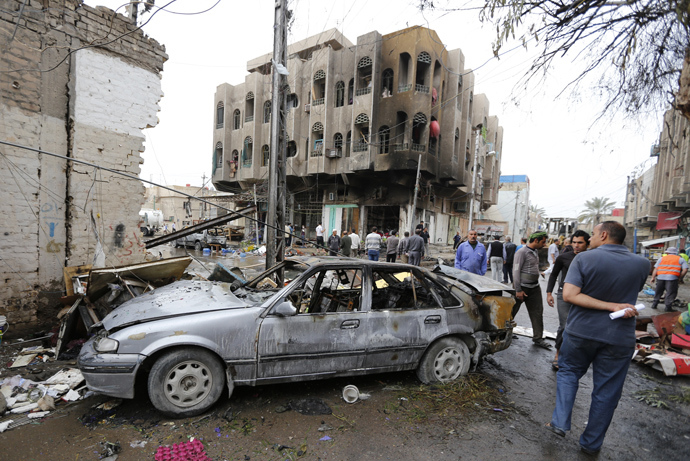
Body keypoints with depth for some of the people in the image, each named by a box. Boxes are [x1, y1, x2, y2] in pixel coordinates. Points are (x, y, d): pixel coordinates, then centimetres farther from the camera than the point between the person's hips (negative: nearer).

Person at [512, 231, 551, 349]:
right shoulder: (522, 252, -15)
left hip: (534, 287, 8)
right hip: (522, 287, -8)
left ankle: (538, 338, 20)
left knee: (537, 313, 10)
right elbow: (516, 271, -18)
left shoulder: (536, 251, 11)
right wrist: (518, 290, -19)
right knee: (511, 311, 3)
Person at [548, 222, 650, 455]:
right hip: (620, 338, 2)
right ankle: (591, 443, 27)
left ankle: (560, 422, 16)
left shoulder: (584, 258, -13)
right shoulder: (642, 264, -3)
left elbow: (569, 294, -21)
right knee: (607, 391, 14)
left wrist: (611, 306, -17)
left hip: (581, 331, -2)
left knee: (568, 372, 21)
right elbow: (633, 291, 12)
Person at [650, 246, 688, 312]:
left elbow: (655, 269, 9)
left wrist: (653, 278, 11)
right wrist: (680, 278, 9)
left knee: (658, 292, 14)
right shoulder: (680, 259, 12)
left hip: (660, 277, 2)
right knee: (671, 293, 3)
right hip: (672, 277, -2)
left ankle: (654, 304, 19)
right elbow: (685, 270, 1)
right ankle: (668, 307, 1)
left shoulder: (662, 258, 16)